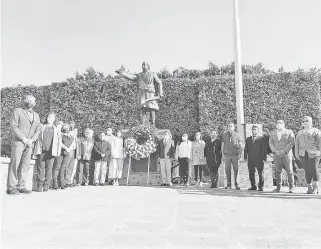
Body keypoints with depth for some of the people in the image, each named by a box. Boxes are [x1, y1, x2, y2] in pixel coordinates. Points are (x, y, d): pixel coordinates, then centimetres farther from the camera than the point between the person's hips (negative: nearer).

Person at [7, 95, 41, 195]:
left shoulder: (36, 116, 19)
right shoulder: (17, 111, 5)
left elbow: (38, 130, 12)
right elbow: (14, 126, -4)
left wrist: (32, 140, -4)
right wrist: (23, 138, -13)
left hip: (29, 144, 5)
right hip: (18, 142, -4)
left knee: (25, 166, 2)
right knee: (14, 164, -5)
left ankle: (21, 186, 6)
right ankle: (11, 187, -1)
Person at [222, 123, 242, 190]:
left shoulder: (237, 135, 6)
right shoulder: (225, 135, 10)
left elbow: (240, 145, 7)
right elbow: (222, 145, 12)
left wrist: (240, 154, -2)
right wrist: (223, 154, 5)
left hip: (235, 155, -1)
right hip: (227, 155, 1)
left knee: (236, 170, -1)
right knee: (227, 170, 1)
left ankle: (236, 184, 8)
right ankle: (228, 185, 8)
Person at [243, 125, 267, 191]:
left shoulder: (261, 138, 3)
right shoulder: (248, 139, 15)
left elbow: (264, 149, -1)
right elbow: (246, 149, 14)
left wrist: (264, 158, -9)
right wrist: (245, 157, 3)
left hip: (259, 160, -3)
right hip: (250, 160, 4)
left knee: (260, 173, 1)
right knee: (251, 174, 4)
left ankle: (260, 187, 10)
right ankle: (253, 186, 13)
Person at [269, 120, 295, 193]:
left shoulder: (289, 132, 4)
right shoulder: (273, 133, 12)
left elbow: (291, 142, -5)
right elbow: (270, 143, 7)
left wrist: (284, 150, -14)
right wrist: (275, 151, -9)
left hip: (286, 154, -2)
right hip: (276, 155, 2)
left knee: (289, 171, -2)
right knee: (278, 171, 1)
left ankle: (291, 187, 8)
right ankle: (278, 187, 6)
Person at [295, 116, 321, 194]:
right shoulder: (300, 132, 18)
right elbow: (297, 143, 14)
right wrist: (296, 152, 4)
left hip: (313, 153, -3)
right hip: (303, 154, 4)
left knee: (314, 169, -9)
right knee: (307, 170, 2)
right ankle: (309, 187, 8)